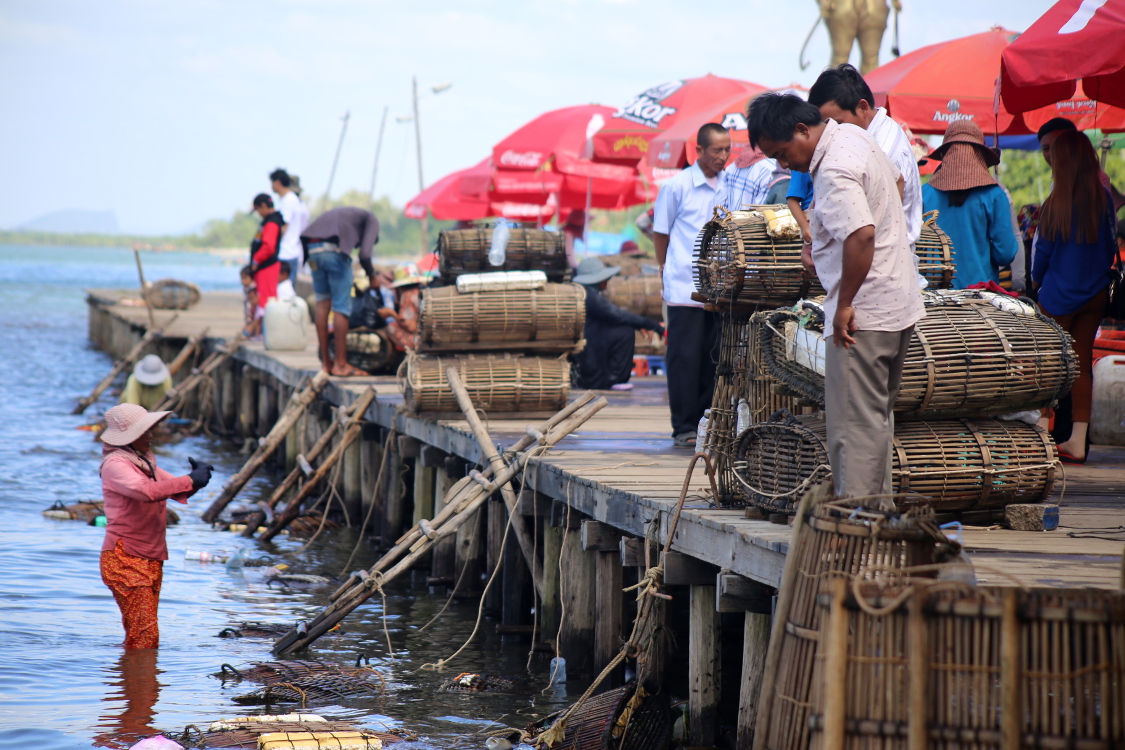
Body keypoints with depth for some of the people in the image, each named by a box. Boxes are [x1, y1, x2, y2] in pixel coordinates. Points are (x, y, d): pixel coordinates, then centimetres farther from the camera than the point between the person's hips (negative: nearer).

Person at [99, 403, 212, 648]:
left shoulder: (145, 462, 17)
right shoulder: (115, 465, -13)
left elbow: (178, 491, 20)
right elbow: (147, 491, -29)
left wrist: (197, 477, -2)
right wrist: (191, 480, -24)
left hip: (151, 560, 9)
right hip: (125, 559, -9)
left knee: (144, 634, 8)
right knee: (144, 636, -15)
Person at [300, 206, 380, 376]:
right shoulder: (371, 219, 19)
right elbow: (364, 255, 2)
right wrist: (372, 276, 20)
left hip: (312, 248, 7)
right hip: (334, 250, -7)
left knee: (323, 303, 14)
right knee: (341, 307, -1)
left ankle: (326, 362, 15)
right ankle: (341, 365, 0)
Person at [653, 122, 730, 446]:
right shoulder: (677, 186, -2)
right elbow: (660, 233, 7)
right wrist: (667, 271, 6)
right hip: (685, 286, -4)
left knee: (713, 358, 6)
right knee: (685, 357, -3)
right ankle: (684, 428, 1)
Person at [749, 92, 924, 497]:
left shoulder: (834, 172, -21)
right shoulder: (853, 135, 10)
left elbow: (862, 235, -33)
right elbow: (895, 180, 28)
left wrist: (844, 305, -24)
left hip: (863, 315, -11)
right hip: (899, 303, 11)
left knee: (854, 424, -7)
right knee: (878, 416, 16)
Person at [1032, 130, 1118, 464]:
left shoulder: (1056, 203, -16)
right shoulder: (1104, 199, -4)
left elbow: (1043, 251, -7)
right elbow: (1111, 247, 6)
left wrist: (1037, 279, 13)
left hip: (1059, 296, -4)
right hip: (1094, 295, 4)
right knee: (1082, 364, 9)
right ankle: (1077, 442, 10)